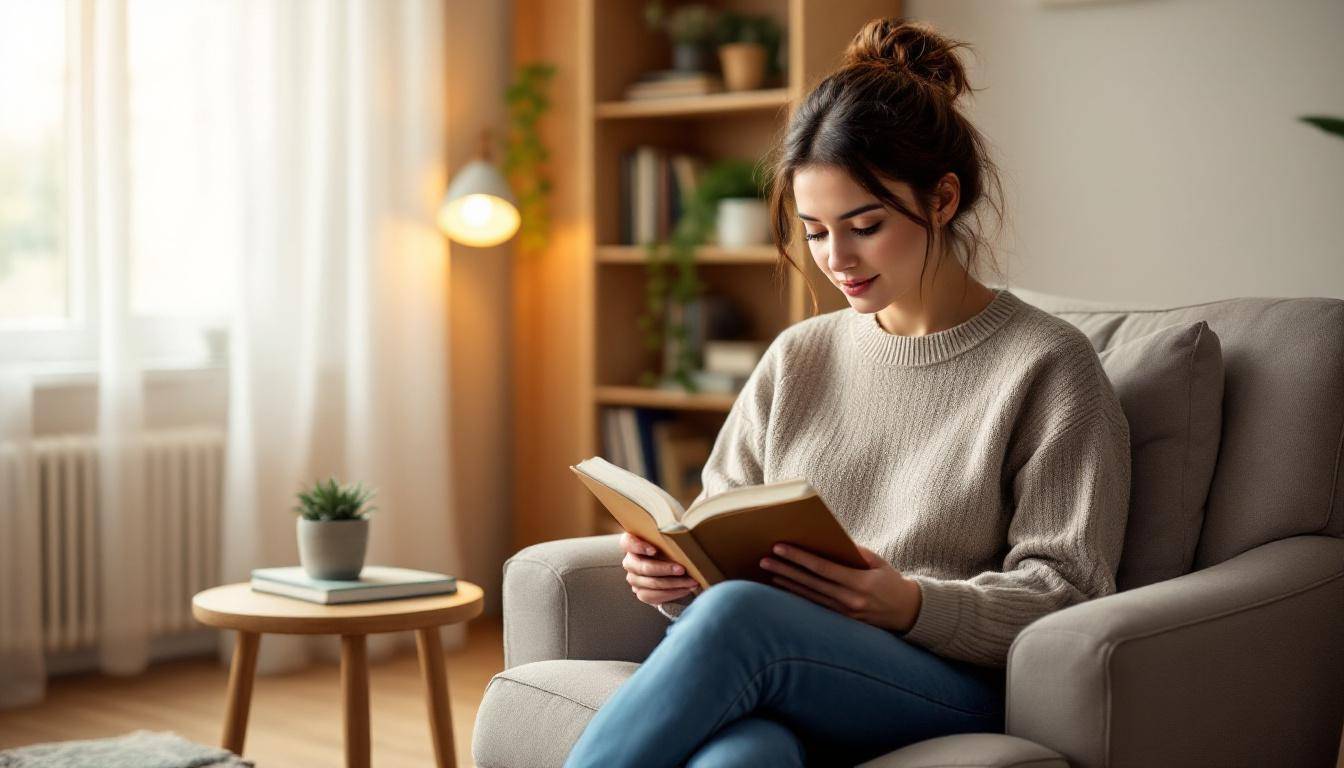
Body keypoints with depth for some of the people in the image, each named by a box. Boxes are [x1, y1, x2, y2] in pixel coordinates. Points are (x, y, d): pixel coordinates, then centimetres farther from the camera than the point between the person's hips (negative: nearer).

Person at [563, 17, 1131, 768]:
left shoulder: (1047, 366, 3)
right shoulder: (798, 358, 20)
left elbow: (1064, 597, -2)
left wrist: (910, 606, -20)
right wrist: (673, 571, -4)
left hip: (956, 688, -3)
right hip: (770, 679, 3)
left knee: (736, 611, -35)